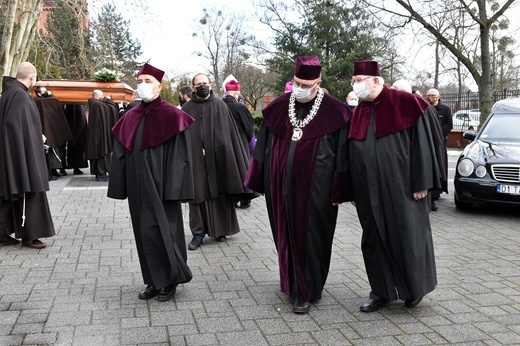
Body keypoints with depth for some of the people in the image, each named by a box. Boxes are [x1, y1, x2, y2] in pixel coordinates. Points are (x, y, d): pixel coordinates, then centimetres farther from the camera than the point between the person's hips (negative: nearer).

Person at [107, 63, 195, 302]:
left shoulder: (172, 116, -7)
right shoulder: (130, 118, 10)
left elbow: (180, 156, -11)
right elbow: (121, 155, 12)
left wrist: (173, 190, -16)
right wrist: (121, 186, 6)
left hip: (160, 187, -6)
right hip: (138, 188, 6)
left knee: (160, 231, -4)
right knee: (144, 234, 11)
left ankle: (170, 281, 17)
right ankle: (155, 281, 24)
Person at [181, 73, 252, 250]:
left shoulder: (220, 105, 4)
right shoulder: (187, 108, 5)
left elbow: (230, 132, 3)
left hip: (217, 159, 0)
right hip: (195, 160, 0)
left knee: (219, 194, 7)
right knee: (198, 195, 2)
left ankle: (220, 229, 21)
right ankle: (198, 233, 10)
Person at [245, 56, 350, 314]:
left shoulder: (334, 112, -7)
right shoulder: (278, 108, 4)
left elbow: (341, 154, -5)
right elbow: (263, 147, 9)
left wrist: (338, 192, -7)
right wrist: (259, 181, 7)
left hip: (314, 190, -4)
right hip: (280, 187, 4)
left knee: (309, 238, 3)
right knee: (285, 235, 15)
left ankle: (305, 292, 17)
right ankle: (291, 281, 36)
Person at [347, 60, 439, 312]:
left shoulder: (405, 103, -6)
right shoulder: (358, 112, 10)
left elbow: (421, 142, -7)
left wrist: (421, 182, -11)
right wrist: (352, 190, 11)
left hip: (400, 187, -5)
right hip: (368, 190, 5)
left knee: (407, 235, 5)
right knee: (374, 240, 10)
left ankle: (415, 288, 26)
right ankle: (381, 292, 23)